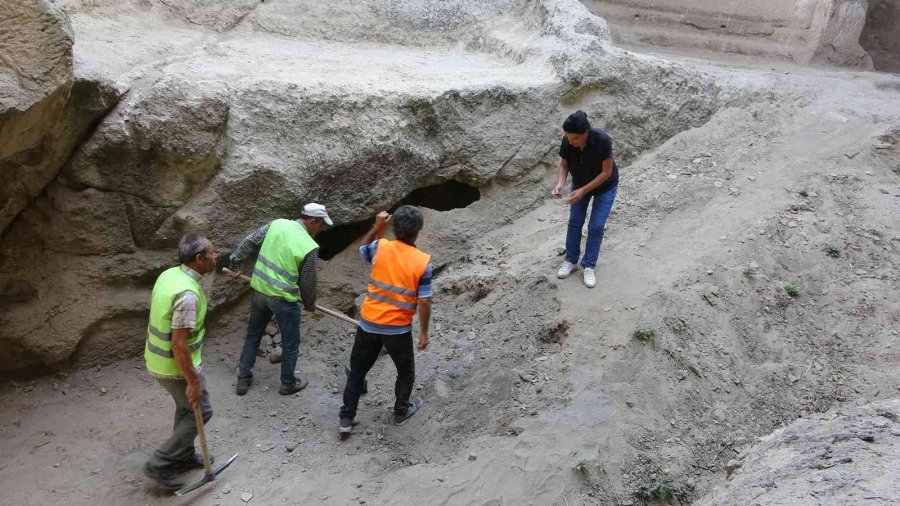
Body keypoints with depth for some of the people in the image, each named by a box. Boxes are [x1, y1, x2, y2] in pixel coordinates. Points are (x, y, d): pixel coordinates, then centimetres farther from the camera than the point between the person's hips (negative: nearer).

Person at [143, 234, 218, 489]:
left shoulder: (169, 274, -2)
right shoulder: (188, 293, -31)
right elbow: (179, 344, -29)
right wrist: (193, 381, -21)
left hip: (158, 358, 9)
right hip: (175, 366, -9)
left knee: (186, 408, 25)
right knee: (200, 411, 9)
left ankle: (183, 457, 41)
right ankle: (160, 464, 15)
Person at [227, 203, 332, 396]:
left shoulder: (277, 224, -5)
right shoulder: (309, 247, -19)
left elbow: (249, 242, 3)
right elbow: (308, 281, -8)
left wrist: (235, 264, 15)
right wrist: (309, 303, 11)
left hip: (259, 290, 6)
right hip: (283, 299, -6)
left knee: (253, 335, 21)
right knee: (291, 343, 14)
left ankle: (243, 379, 31)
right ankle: (288, 383, 29)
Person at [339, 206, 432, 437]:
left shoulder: (380, 247, -9)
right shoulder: (423, 261, -15)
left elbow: (363, 248, 17)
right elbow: (424, 302, -12)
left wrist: (377, 227, 9)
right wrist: (424, 332, -1)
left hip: (369, 324, 2)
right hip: (398, 329, -2)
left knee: (356, 372, 19)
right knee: (406, 372, 25)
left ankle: (346, 419, 24)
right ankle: (401, 411, 42)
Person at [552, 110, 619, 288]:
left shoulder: (602, 140, -37)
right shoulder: (567, 141, -26)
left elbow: (606, 172, -29)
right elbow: (564, 165, -10)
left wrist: (583, 191, -33)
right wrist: (560, 184, -29)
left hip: (605, 186, -3)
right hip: (580, 183, 4)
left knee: (596, 227, -2)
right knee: (574, 222, 8)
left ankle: (588, 266, 12)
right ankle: (570, 260, 24)